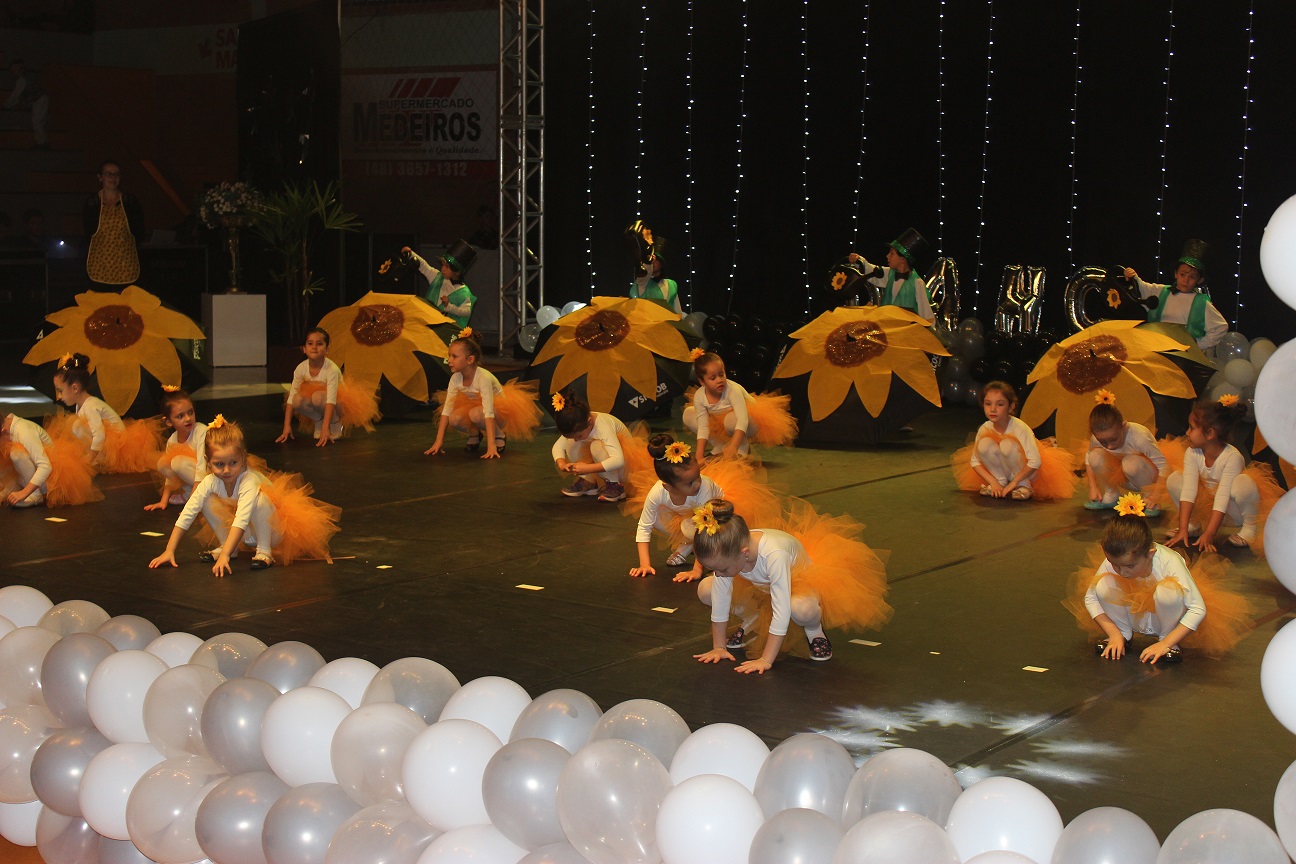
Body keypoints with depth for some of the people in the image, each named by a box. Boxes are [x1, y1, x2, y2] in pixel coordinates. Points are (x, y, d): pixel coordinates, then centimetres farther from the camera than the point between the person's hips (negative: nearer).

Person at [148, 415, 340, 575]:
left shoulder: (250, 481, -33)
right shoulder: (211, 482, -17)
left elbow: (242, 520, -45)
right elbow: (186, 515, -19)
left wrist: (224, 556, -55)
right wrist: (169, 551, -24)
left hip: (272, 530, -6)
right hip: (245, 534, 6)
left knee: (258, 500, -35)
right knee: (208, 501, -13)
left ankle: (264, 552, -19)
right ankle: (227, 546, 2)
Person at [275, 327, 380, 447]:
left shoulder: (332, 369, -28)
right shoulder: (301, 368, -15)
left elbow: (331, 400, -36)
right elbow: (291, 397, -13)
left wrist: (325, 428, -46)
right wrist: (287, 426, -20)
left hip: (337, 405, -4)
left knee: (318, 397, -36)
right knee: (297, 400, -27)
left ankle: (336, 424, -10)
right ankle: (318, 420, -1)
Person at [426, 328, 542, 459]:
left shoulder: (483, 377, -32)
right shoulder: (456, 378, -14)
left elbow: (488, 412, -38)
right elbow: (447, 409, -14)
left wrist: (491, 445, -44)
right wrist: (439, 441, -19)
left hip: (499, 410, -5)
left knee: (476, 414, -38)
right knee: (454, 418, -26)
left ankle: (499, 436, -10)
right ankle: (474, 434, 6)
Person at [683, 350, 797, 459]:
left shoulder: (733, 390, -31)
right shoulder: (699, 396, -18)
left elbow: (742, 420, -41)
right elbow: (703, 426, -20)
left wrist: (733, 447, -53)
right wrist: (699, 454, -32)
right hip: (718, 424, 6)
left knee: (731, 419, -41)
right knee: (688, 414, -9)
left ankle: (743, 446, -11)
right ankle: (719, 445, -2)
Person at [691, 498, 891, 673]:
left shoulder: (774, 554, -44)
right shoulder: (725, 552, -27)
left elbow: (781, 611, -41)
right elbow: (720, 600, -15)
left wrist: (766, 660, -39)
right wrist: (718, 647, -10)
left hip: (802, 582, -6)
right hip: (760, 586, 6)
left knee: (801, 608, -43)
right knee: (705, 590, -13)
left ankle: (815, 632, -7)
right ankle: (750, 621, 12)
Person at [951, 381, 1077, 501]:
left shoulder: (1020, 427, -25)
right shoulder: (985, 429, -12)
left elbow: (1035, 461, -31)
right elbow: (975, 461, -7)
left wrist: (1014, 482, -27)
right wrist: (993, 482, -19)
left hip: (1025, 472, -4)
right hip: (1001, 472, 4)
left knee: (1007, 444, -34)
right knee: (984, 444, -24)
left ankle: (1024, 485, -14)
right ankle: (1001, 480, -5)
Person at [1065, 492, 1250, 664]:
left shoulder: (1169, 562, -32)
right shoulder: (1112, 562, -23)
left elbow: (1198, 609, -31)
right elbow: (1091, 598, -10)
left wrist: (1166, 643, -32)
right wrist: (1114, 633, -18)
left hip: (1161, 617, -3)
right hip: (1134, 616, 3)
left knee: (1168, 591, -37)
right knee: (1103, 586, -26)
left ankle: (1166, 637, -7)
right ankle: (1124, 634, 0)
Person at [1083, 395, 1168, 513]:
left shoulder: (1139, 437, -34)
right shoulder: (1097, 438, -20)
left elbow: (1163, 466, -28)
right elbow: (1088, 458, 2)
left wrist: (1155, 496, -34)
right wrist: (1093, 488, -5)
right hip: (1123, 477, 4)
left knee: (1131, 463, -37)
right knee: (1095, 457, -22)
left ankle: (1148, 496, -11)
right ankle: (1111, 496, -1)